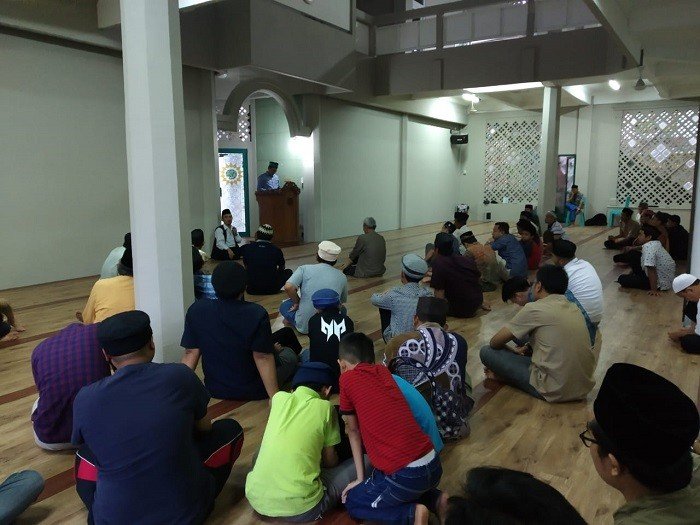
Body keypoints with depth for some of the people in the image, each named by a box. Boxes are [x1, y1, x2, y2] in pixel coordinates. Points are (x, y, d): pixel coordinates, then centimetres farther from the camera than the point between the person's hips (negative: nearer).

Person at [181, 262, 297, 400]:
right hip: (253, 391, -4)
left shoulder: (196, 310, -13)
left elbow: (191, 353, -11)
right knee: (289, 353, 25)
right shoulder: (257, 314, -24)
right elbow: (262, 357, -24)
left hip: (215, 390, 4)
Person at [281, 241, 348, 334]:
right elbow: (343, 300, 18)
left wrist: (297, 302, -1)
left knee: (284, 305, 28)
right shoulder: (342, 277, 2)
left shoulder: (305, 269, -7)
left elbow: (288, 287, -21)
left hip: (304, 326, -1)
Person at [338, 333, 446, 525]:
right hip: (434, 465, 7)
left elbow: (353, 430, 8)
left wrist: (361, 478, 17)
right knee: (377, 476, 35)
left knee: (352, 502, 19)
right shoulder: (383, 370, 14)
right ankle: (436, 499, 16)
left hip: (405, 475, -7)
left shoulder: (348, 378, -3)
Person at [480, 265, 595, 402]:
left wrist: (513, 350, 16)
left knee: (487, 352, -1)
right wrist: (528, 347, 18)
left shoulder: (535, 308, -11)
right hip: (584, 388, 7)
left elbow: (495, 342, -4)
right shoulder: (574, 309, 9)